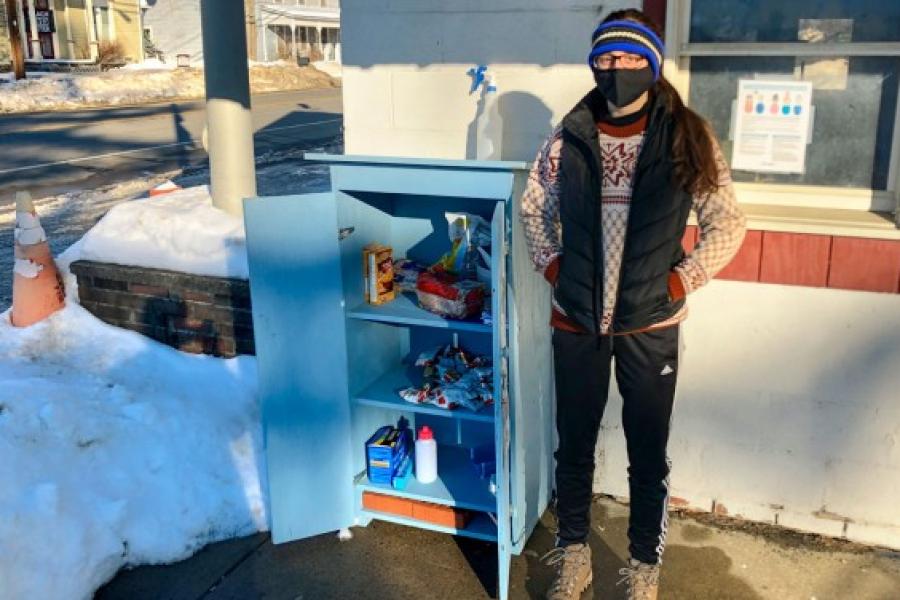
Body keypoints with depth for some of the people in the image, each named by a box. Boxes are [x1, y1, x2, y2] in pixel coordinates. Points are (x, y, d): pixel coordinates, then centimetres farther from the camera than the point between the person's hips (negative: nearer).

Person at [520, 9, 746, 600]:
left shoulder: (688, 139, -6)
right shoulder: (568, 138, -1)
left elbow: (729, 223, 0)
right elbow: (534, 208, 14)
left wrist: (684, 279, -8)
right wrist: (551, 264, 2)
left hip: (651, 326, -1)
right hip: (576, 323, 2)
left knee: (648, 455, 11)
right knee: (574, 447, 14)